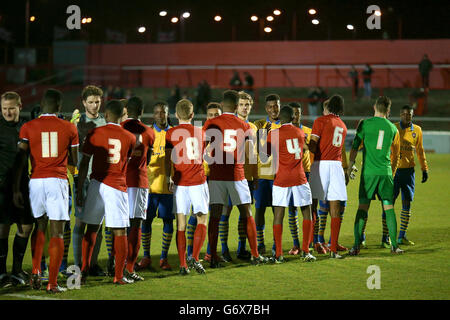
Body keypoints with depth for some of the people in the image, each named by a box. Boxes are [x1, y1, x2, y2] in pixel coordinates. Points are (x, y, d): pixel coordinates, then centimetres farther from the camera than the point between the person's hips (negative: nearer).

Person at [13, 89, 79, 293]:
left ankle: (36, 272, 7)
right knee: (57, 232, 0)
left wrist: (16, 189, 2)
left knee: (39, 226, 21)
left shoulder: (28, 128, 4)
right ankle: (52, 284, -4)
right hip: (58, 181, -2)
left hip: (36, 181, 2)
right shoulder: (69, 128, 4)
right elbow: (74, 161, 12)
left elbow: (20, 161, -1)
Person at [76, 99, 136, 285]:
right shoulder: (130, 137, 2)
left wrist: (79, 190, 5)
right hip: (118, 186, -1)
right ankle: (119, 276, 5)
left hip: (97, 184, 1)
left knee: (91, 228, 10)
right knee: (120, 232, 3)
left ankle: (84, 270, 6)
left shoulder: (94, 134, 0)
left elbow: (84, 163, 0)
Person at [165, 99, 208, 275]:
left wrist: (168, 177, 6)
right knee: (201, 220, 11)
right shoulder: (200, 132, 5)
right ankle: (195, 258, -5)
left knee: (181, 224, 3)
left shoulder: (171, 133, -1)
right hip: (198, 181, 1)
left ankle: (183, 264, 0)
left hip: (180, 182, -1)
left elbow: (168, 159, -4)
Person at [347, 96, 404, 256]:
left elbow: (355, 146, -1)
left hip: (368, 171, -2)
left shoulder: (365, 124, 0)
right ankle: (394, 245, 6)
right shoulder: (392, 128, 9)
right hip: (386, 171, 2)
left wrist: (350, 166, 7)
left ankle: (356, 245, -7)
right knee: (389, 208, 5)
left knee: (362, 207, -1)